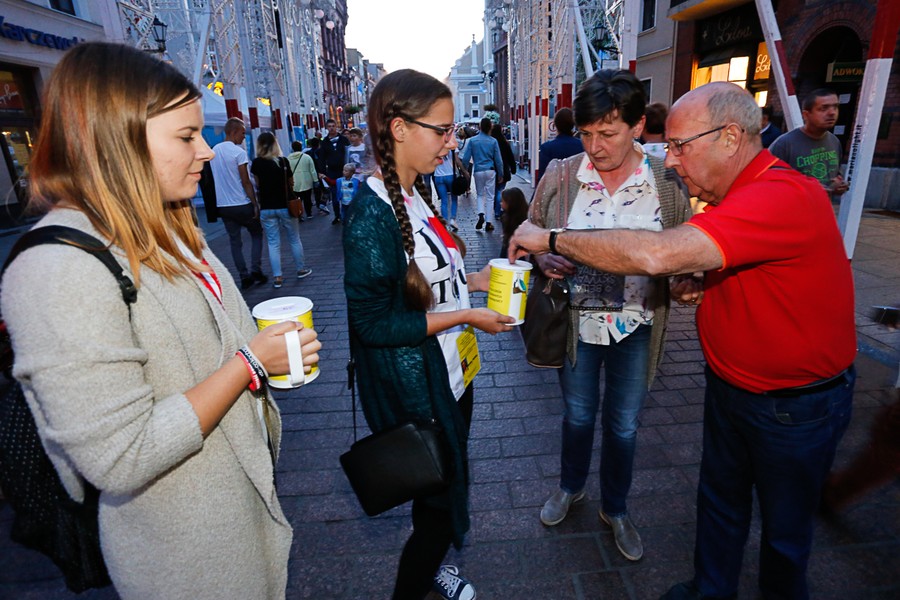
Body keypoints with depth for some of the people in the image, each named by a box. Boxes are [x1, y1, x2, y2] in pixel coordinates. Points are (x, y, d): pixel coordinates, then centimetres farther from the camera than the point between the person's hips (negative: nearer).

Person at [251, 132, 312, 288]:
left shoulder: (256, 163, -4)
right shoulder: (283, 161, -8)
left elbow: (257, 185, 3)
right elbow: (291, 183, 1)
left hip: (266, 208, 1)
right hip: (285, 206, -1)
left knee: (273, 243, 5)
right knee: (294, 239, 14)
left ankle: (277, 277, 4)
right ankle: (301, 269, 26)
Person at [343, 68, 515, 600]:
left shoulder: (419, 193, 5)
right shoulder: (372, 215, -23)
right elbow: (374, 323, -23)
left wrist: (471, 280, 1)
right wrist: (464, 316, -20)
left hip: (451, 369, 9)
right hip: (415, 387, -9)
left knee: (449, 483, 26)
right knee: (441, 500, 10)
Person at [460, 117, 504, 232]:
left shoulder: (472, 140, -2)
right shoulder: (493, 141, -2)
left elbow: (465, 158, -3)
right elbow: (498, 160, 0)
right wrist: (500, 175, 9)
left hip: (478, 171, 0)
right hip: (490, 171, 0)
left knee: (480, 195, 17)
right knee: (490, 196, 6)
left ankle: (481, 215, -7)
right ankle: (488, 223, 5)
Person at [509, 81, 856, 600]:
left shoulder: (783, 197, -30)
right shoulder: (731, 196, 3)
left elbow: (657, 254, -42)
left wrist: (551, 239, -31)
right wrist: (700, 285, -6)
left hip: (797, 403, -8)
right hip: (729, 383, 8)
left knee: (785, 527, 15)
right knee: (719, 499, 21)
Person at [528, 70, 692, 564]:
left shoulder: (668, 183, -9)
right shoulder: (559, 177, -8)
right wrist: (545, 260, -19)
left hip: (636, 325, 0)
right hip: (577, 321, 0)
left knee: (624, 426, 16)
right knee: (578, 415, 20)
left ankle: (615, 509, 43)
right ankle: (570, 486, 49)